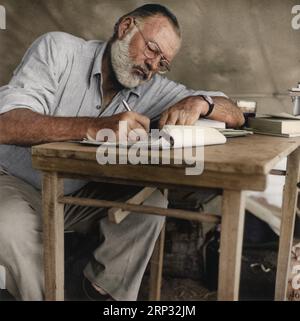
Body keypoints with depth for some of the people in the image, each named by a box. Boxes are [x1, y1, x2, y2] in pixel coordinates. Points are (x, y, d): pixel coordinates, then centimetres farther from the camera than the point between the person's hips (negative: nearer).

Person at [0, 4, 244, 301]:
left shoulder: (153, 88, -6)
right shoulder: (58, 49, -16)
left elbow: (234, 115, -5)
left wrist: (199, 101, -28)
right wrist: (96, 126, -45)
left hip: (80, 194, 3)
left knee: (152, 203, -18)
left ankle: (104, 288, 3)